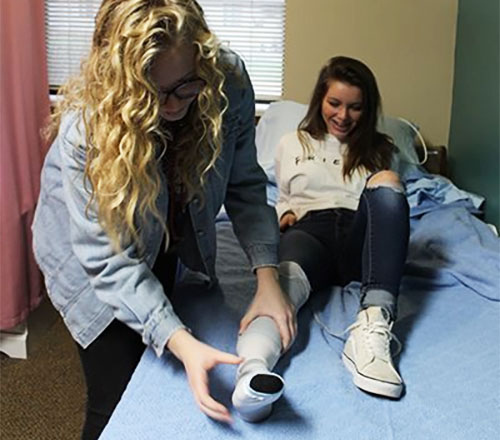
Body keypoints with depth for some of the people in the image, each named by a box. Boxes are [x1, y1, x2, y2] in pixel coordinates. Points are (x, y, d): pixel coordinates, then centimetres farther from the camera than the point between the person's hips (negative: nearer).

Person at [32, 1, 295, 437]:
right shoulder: (85, 127, -36)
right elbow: (109, 259, -34)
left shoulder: (228, 80, -26)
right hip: (91, 257, -4)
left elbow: (244, 185, -16)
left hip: (168, 245, 4)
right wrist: (181, 343, -43)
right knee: (118, 404, 0)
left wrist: (267, 276, -26)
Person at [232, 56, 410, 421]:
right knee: (289, 273, -39)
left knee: (388, 186, -33)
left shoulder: (378, 149, 28)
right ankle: (255, 366, -72)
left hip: (360, 236, 2)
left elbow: (388, 201, 25)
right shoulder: (291, 145, 28)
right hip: (309, 230, -1)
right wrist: (285, 213, 8)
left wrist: (386, 186, 2)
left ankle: (374, 325, -50)